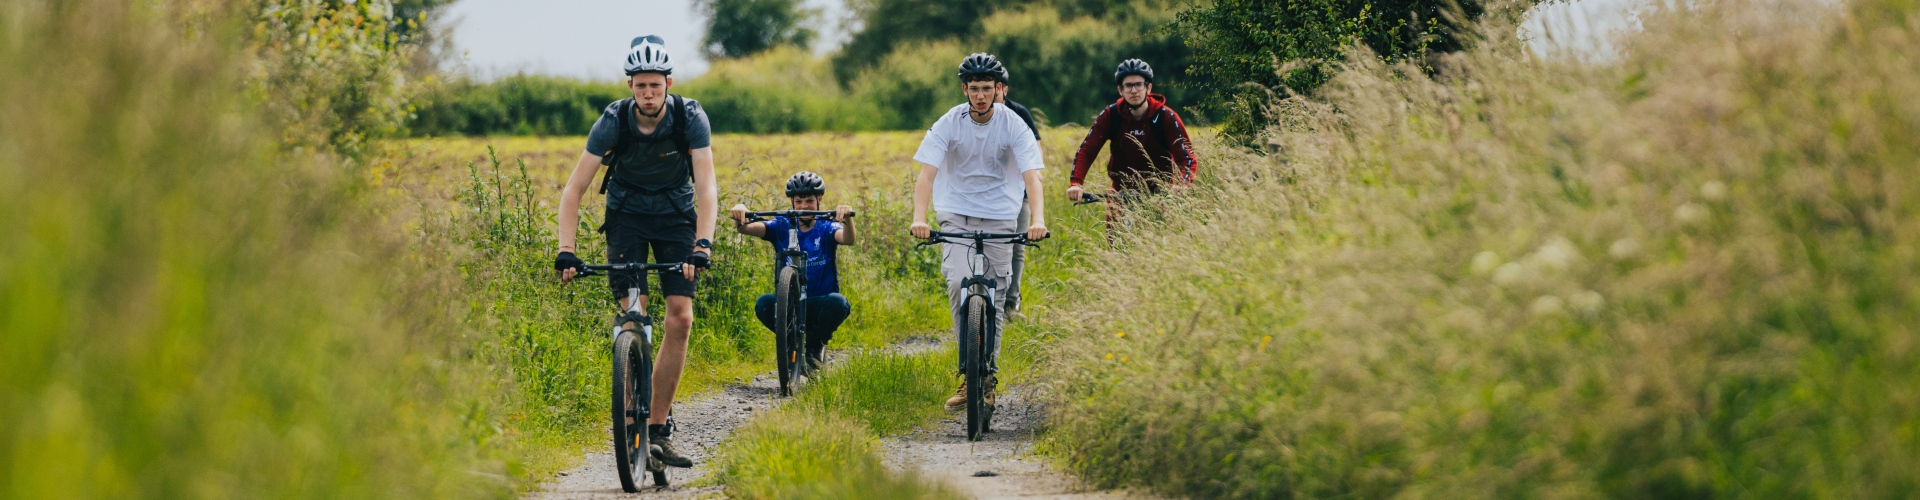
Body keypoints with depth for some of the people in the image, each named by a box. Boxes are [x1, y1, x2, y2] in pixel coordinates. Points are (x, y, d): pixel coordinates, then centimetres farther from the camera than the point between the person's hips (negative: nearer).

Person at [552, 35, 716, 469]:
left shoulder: (690, 118, -24)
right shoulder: (613, 121, -23)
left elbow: (706, 187, -28)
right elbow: (573, 190, -21)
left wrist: (702, 246, -43)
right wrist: (565, 251, -32)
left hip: (676, 213, 0)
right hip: (627, 213, 0)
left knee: (680, 318, -11)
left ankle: (657, 430, -4)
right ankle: (642, 416, -8)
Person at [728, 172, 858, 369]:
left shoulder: (826, 228, 1)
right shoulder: (782, 227, 4)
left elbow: (849, 239, -22)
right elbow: (747, 228, -12)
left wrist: (847, 218, -44)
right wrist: (739, 216, -36)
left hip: (818, 306, 0)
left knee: (837, 302, -33)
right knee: (764, 303, -31)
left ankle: (815, 347, -3)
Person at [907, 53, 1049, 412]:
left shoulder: (1014, 126, -9)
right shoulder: (948, 124, -9)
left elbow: (1031, 177, -17)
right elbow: (926, 173, -15)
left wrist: (1038, 220, -35)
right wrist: (919, 218, -32)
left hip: (1000, 217, 1)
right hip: (956, 214, -1)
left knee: (994, 295, 0)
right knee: (958, 282, -21)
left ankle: (988, 374, 13)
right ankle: (968, 368, -14)